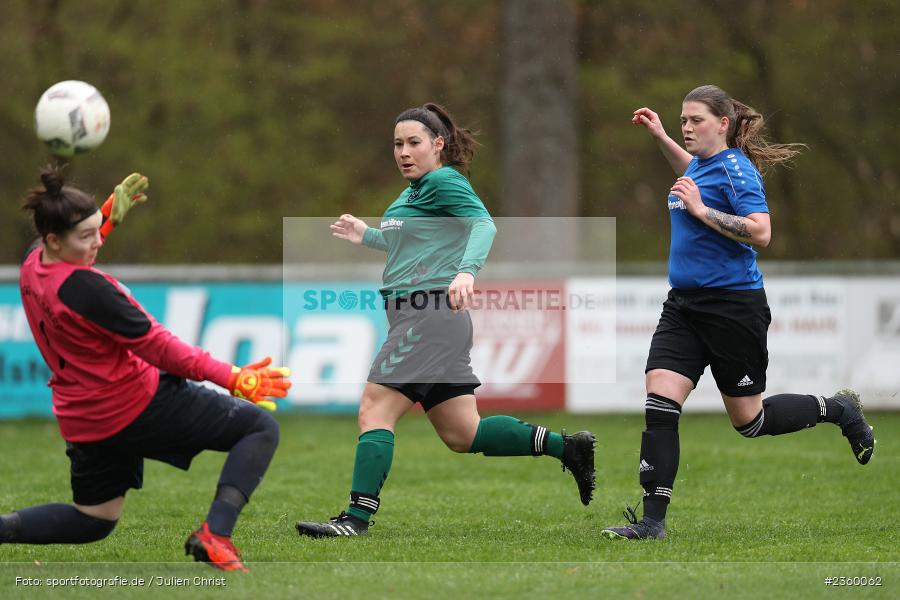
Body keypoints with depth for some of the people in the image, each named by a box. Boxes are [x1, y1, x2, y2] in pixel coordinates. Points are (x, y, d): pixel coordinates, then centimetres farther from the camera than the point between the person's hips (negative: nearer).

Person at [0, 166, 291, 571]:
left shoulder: (33, 264, -1)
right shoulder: (84, 287, -26)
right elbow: (155, 345, -23)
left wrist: (112, 213, 26)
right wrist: (231, 378, -21)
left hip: (83, 423, 9)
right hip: (136, 407, -9)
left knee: (92, 522, 28)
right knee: (260, 428, -3)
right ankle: (214, 534, -17)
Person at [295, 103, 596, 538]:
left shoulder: (444, 182, -7)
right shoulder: (412, 191, 21)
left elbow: (483, 224, -23)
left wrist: (466, 271, -39)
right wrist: (366, 236, 35)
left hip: (431, 313, -10)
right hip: (412, 316, 10)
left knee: (374, 409, -13)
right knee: (462, 434, 9)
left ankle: (358, 516, -14)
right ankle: (566, 446, 12)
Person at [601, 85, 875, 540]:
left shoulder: (735, 169, -14)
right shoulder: (702, 162, 11)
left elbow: (760, 232, -26)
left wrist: (700, 209, -25)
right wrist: (660, 138, 29)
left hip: (732, 306, -8)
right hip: (684, 305, 8)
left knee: (749, 420, 6)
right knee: (659, 404, -8)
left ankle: (839, 409, 31)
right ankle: (653, 521, -8)